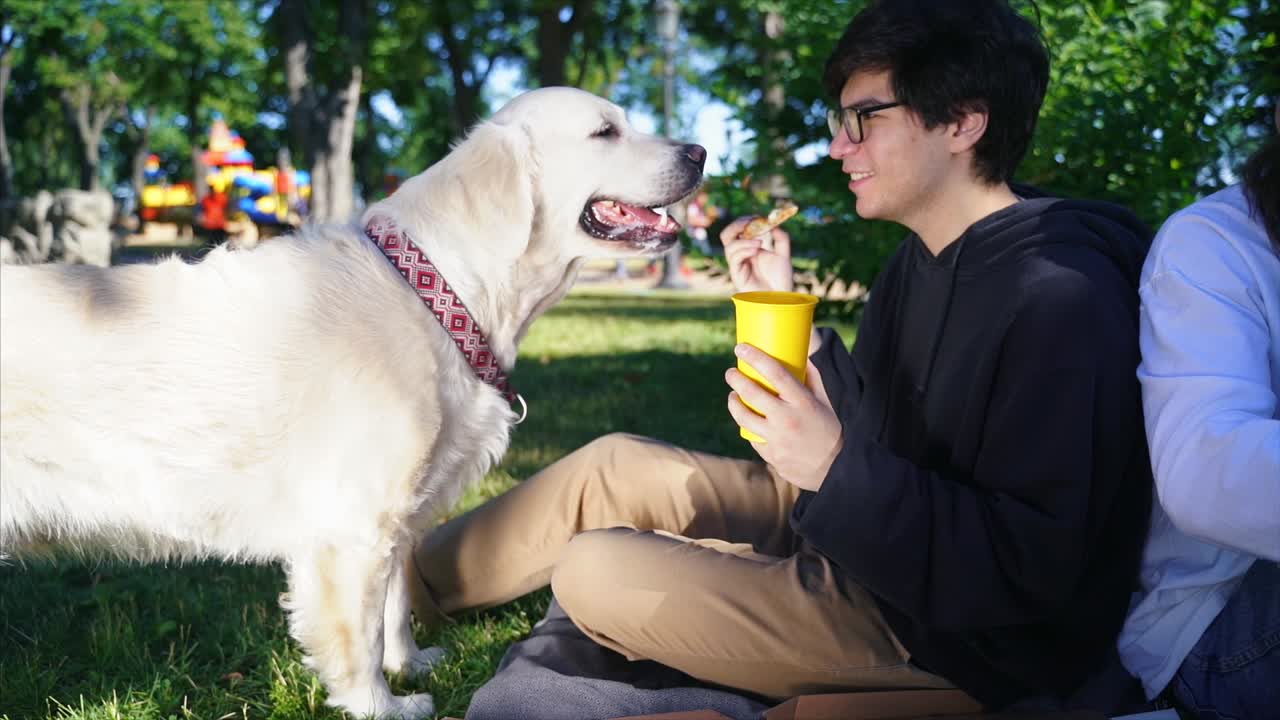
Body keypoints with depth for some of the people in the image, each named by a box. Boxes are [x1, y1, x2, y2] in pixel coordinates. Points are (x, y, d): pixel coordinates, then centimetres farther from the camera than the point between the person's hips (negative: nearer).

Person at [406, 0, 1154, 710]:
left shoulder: (1060, 303, -26)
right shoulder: (928, 257, 6)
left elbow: (1036, 568, -29)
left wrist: (837, 468, -37)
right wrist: (782, 310, 1)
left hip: (957, 632, -9)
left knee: (595, 572, -13)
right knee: (615, 465, 10)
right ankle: (407, 582, 25)